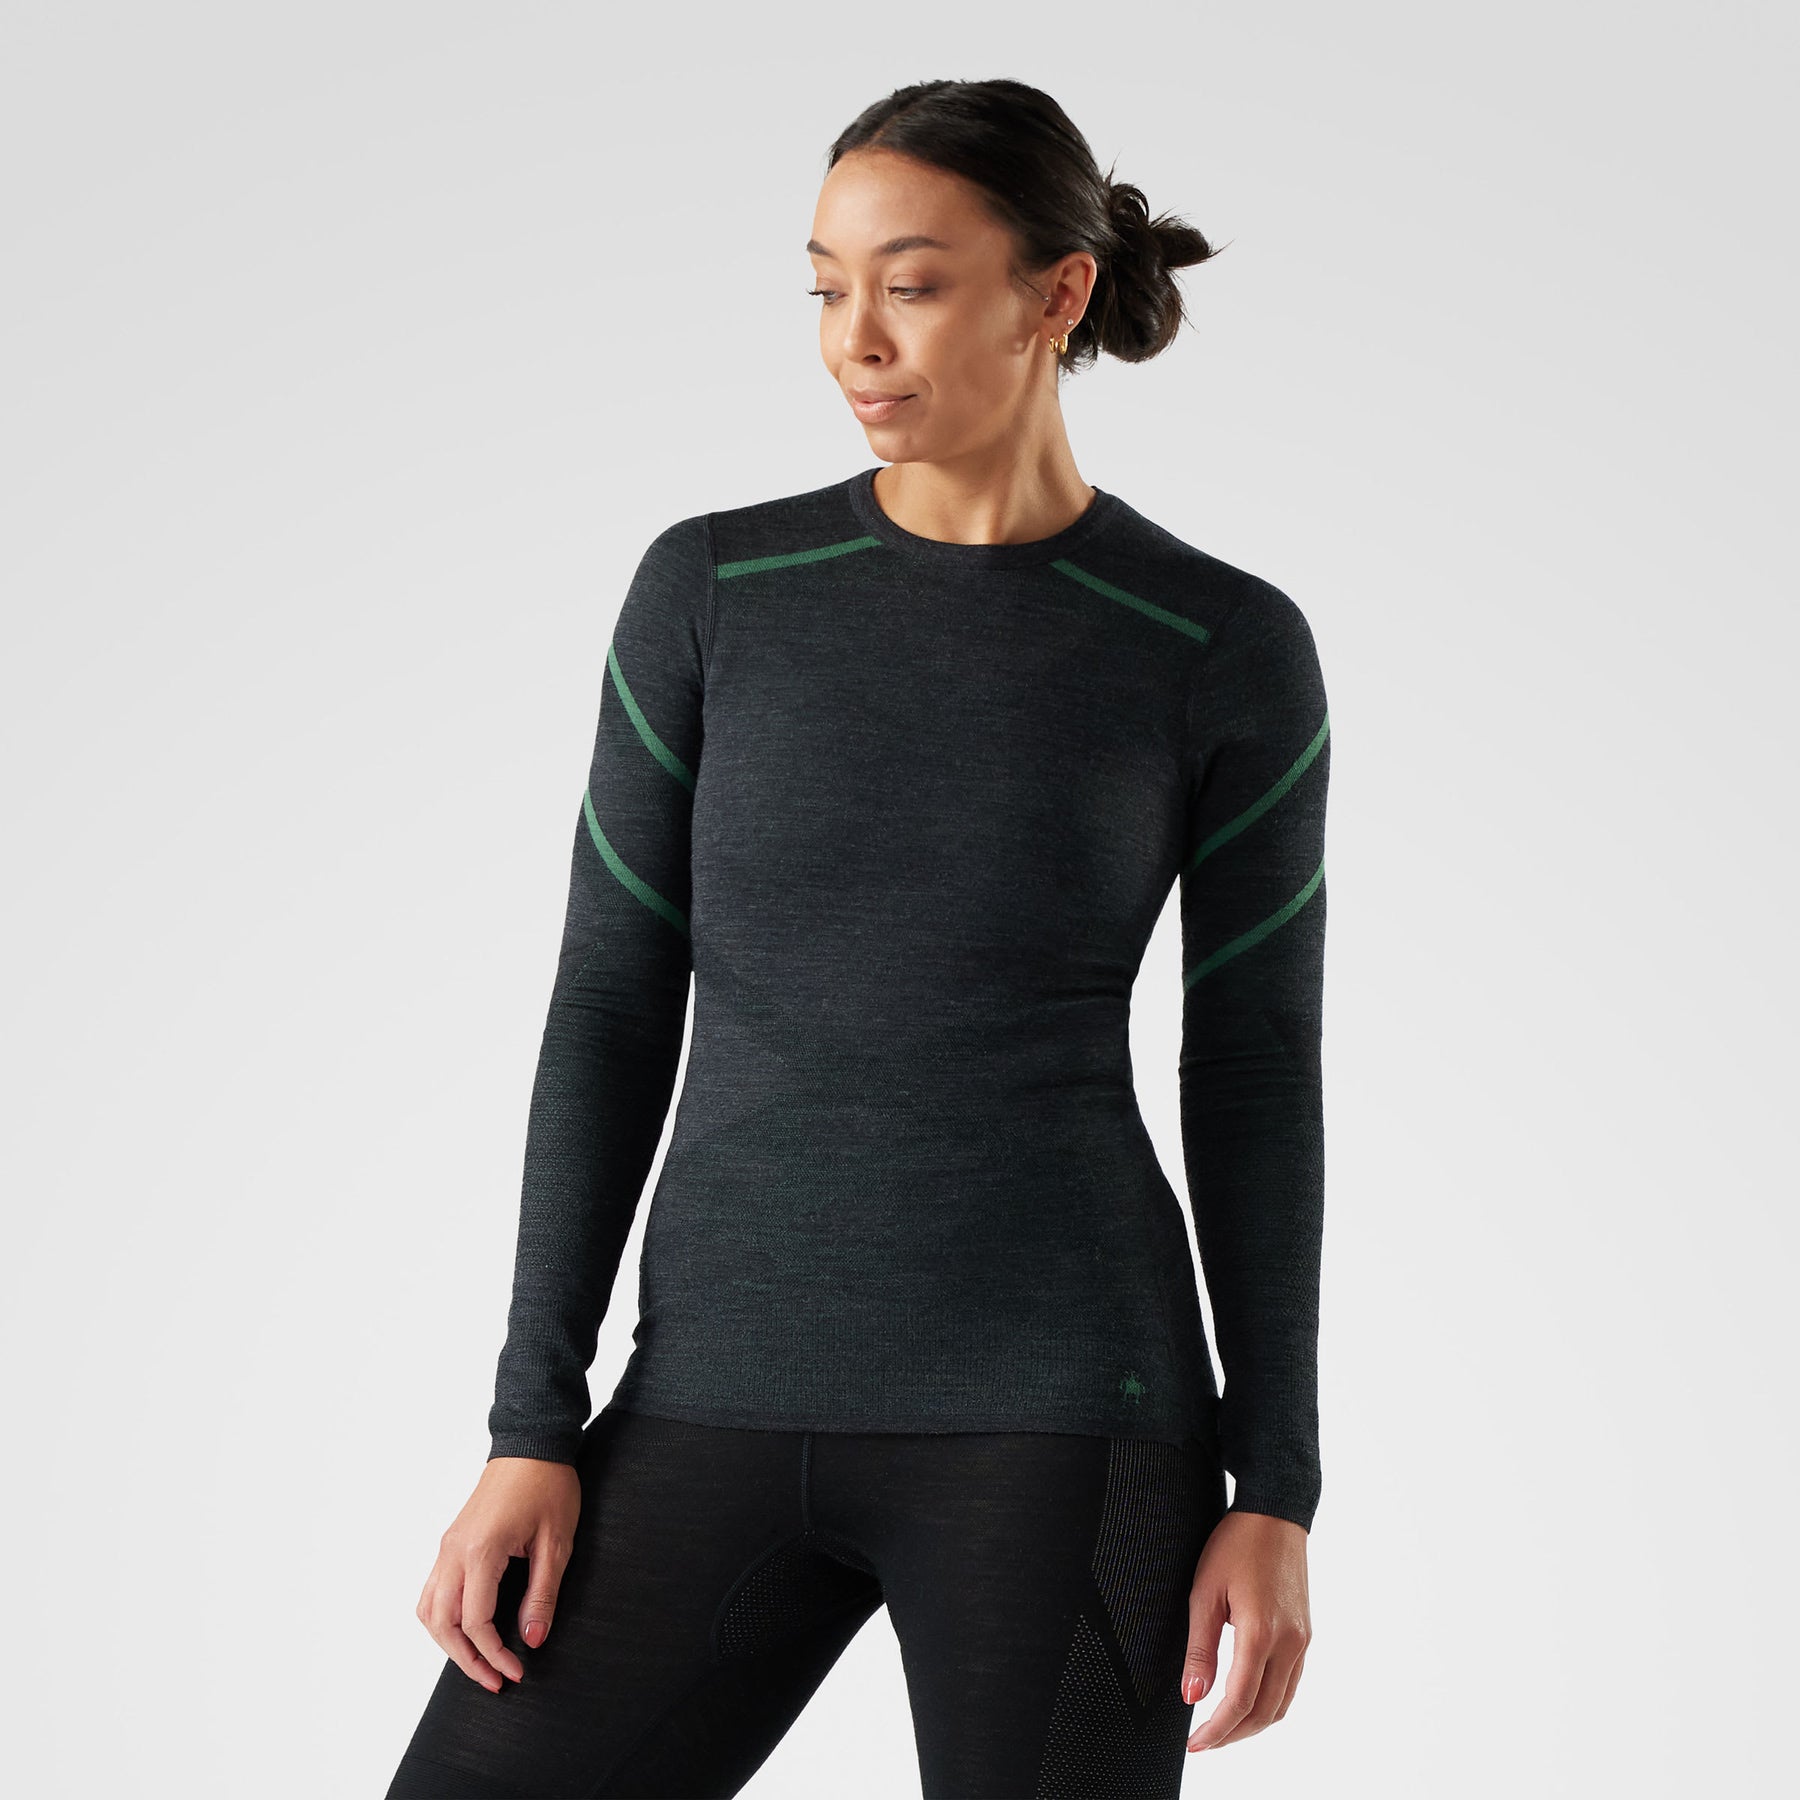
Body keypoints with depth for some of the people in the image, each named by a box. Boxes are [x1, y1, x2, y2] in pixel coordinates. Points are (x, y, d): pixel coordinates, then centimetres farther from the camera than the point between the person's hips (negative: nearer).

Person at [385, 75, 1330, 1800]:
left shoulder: (1227, 649, 0)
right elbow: (612, 1010, 5)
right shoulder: (709, 588, 5)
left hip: (1055, 1410, -3)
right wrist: (531, 1428, 0)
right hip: (727, 1417, 3)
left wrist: (1275, 1493, -2)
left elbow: (1255, 1073, 3)